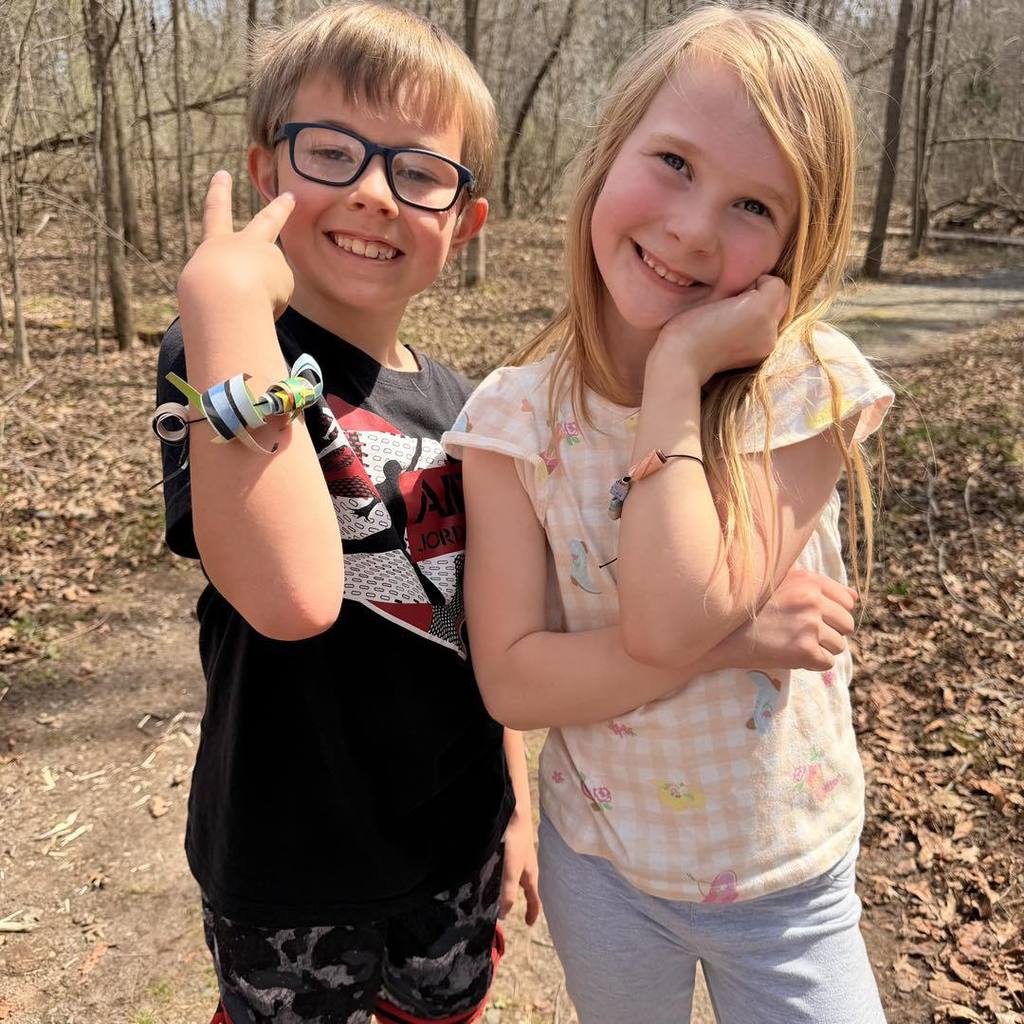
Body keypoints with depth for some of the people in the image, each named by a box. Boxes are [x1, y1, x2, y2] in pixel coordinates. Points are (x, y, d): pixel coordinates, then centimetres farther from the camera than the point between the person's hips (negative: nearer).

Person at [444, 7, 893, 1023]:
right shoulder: (514, 416, -14)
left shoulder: (810, 384, -18)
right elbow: (511, 679, -19)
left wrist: (679, 369, -28)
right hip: (601, 869, 2)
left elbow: (675, 620, -29)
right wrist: (742, 635, -28)